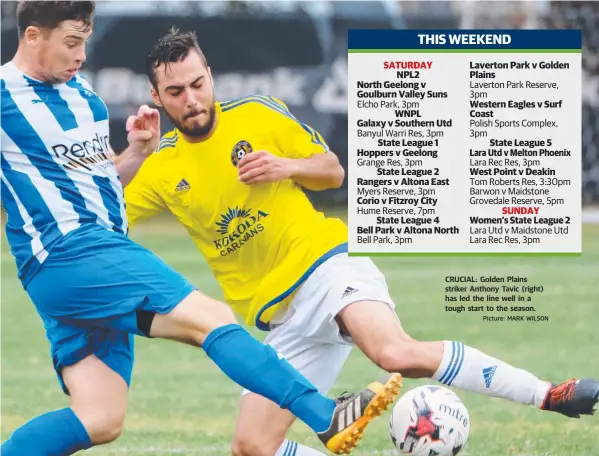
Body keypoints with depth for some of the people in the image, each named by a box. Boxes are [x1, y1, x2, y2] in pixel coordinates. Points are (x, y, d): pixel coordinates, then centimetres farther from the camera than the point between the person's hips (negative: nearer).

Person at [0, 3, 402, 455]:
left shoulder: (82, 95, 18)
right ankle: (328, 417, -20)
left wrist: (137, 152, 11)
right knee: (211, 317, -17)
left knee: (99, 419, 3)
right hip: (68, 252, -9)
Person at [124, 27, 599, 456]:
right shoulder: (161, 172, 5)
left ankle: (550, 395, -28)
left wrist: (288, 166, -11)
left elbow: (333, 171, 11)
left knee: (398, 354, -34)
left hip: (324, 264, -4)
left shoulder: (258, 114, 1)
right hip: (283, 317, 4)